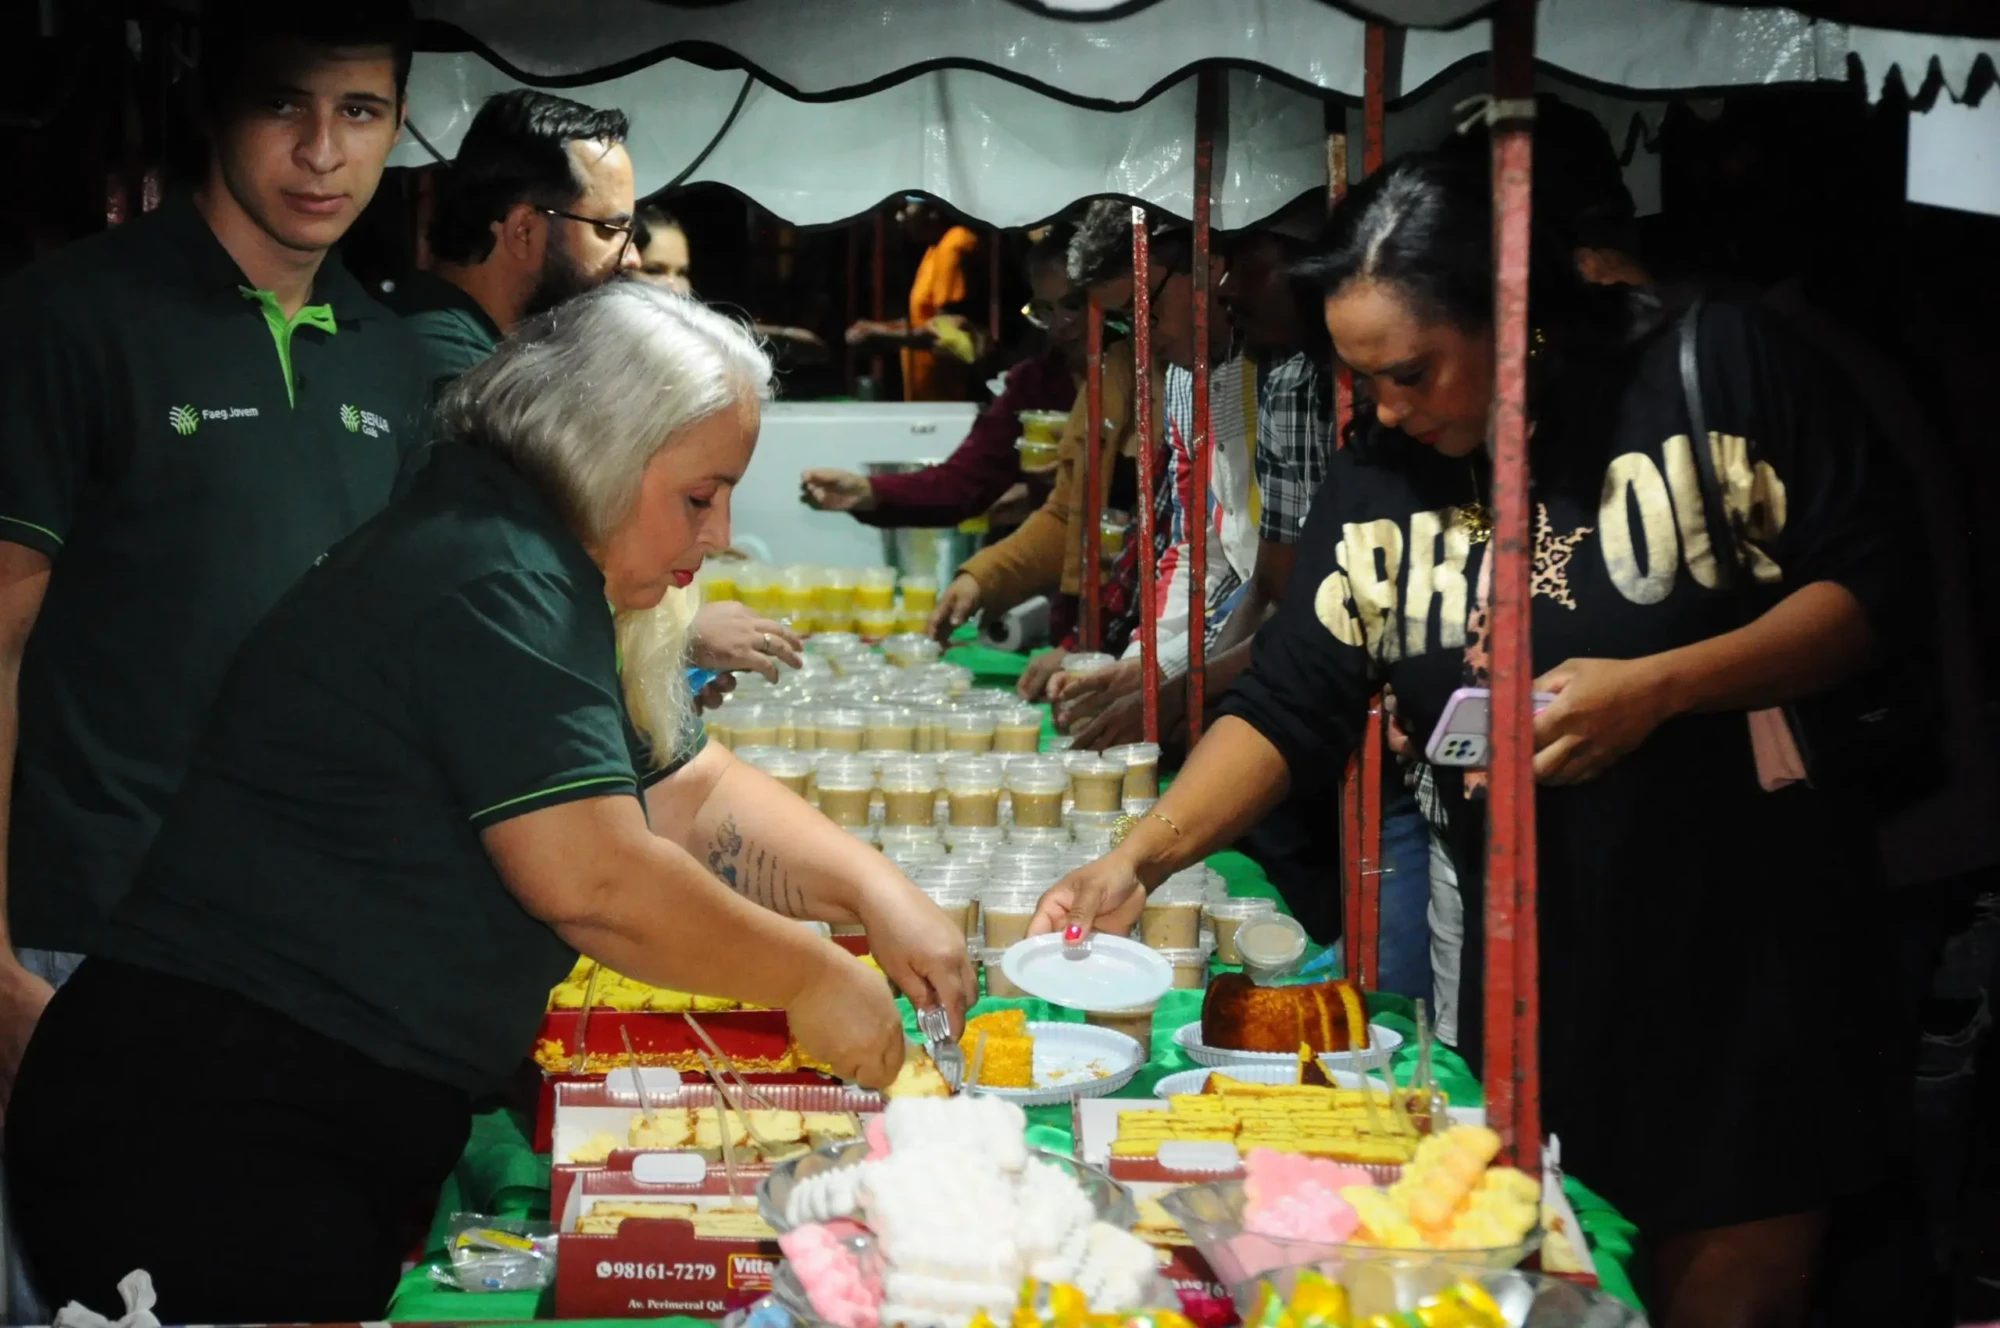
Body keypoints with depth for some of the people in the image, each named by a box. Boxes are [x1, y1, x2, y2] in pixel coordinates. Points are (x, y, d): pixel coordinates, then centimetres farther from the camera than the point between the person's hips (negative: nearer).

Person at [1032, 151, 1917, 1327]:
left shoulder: (1718, 369, -9)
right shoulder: (1380, 477, 2)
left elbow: (1877, 585, -9)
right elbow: (1289, 711, 1)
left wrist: (1658, 687, -21)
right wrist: (1142, 856, -12)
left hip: (1759, 933, -3)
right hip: (1531, 968, 3)